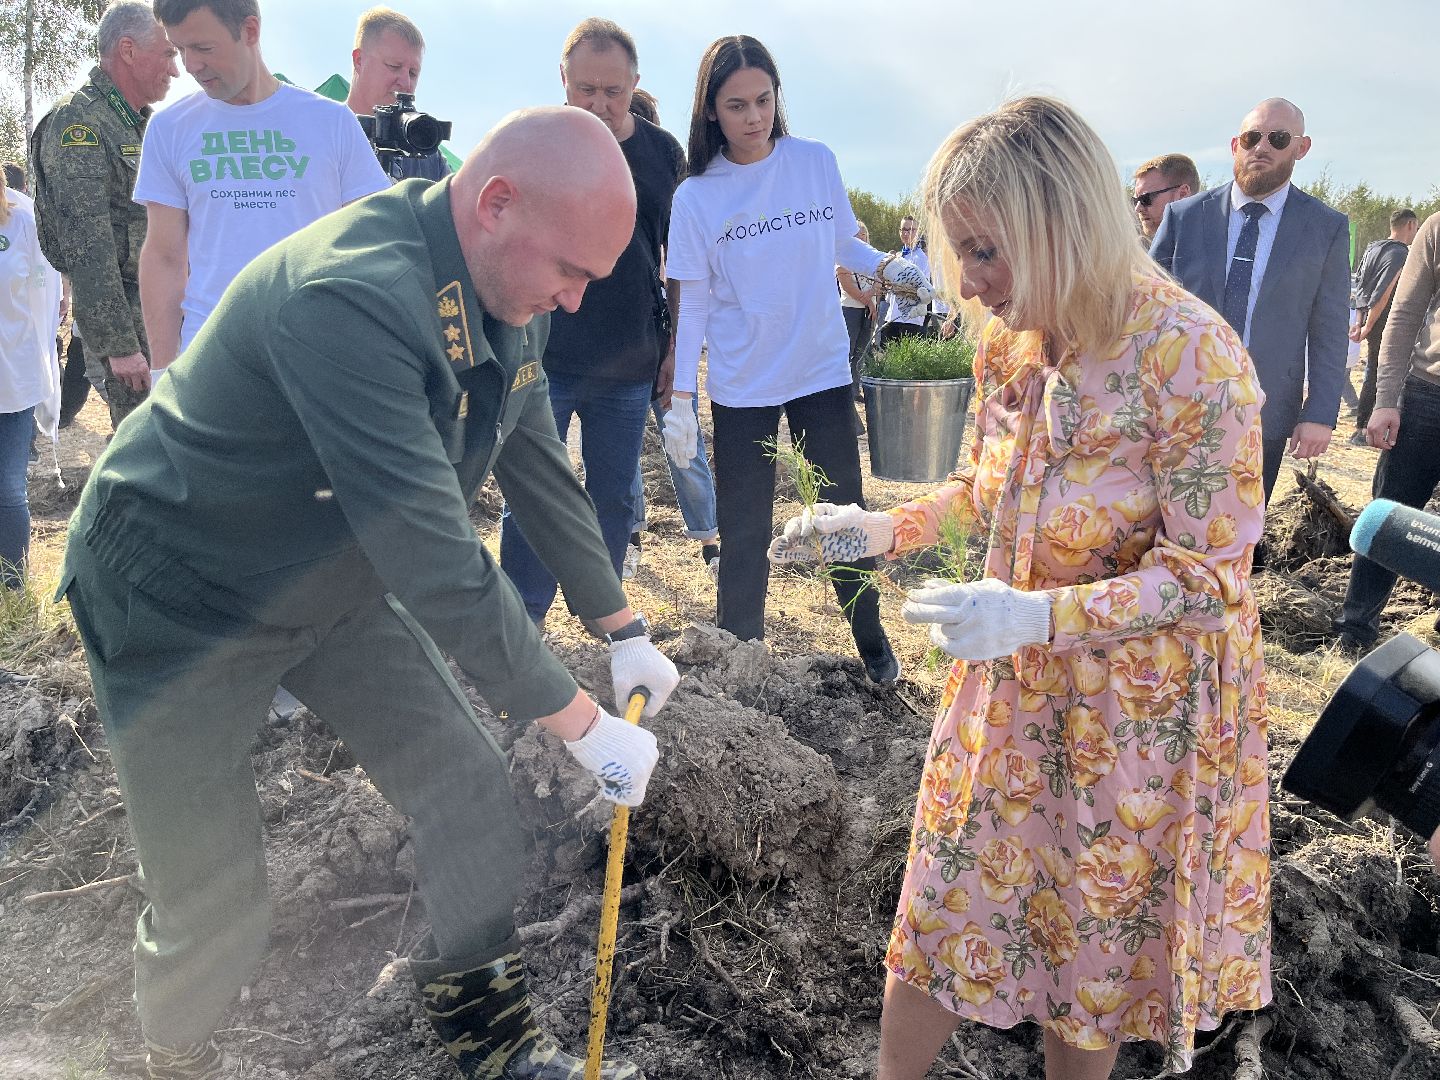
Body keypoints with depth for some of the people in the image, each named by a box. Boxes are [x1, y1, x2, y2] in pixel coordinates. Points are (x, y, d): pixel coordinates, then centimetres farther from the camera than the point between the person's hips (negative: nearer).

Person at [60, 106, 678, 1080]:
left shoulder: (508, 291, -7)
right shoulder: (353, 298, -36)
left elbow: (540, 470, 6)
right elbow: (437, 563, -37)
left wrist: (624, 631, 11)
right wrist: (581, 725, -26)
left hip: (336, 580, 7)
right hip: (185, 600, -7)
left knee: (474, 808, 4)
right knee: (217, 910, 3)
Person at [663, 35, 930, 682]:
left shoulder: (817, 162, -2)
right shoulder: (696, 197, -5)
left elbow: (842, 245, 10)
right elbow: (693, 304, -2)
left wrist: (887, 267, -11)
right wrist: (680, 401, -7)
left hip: (822, 371, 1)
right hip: (740, 386, -1)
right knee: (743, 529, 7)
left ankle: (871, 641, 26)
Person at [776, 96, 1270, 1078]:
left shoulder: (1191, 358, -24)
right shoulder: (1011, 341, -4)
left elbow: (1208, 575, -21)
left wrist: (1036, 614, -33)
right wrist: (885, 529, -5)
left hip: (1133, 704, -5)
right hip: (1010, 679, 6)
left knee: (1091, 935, 16)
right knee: (946, 910, 16)